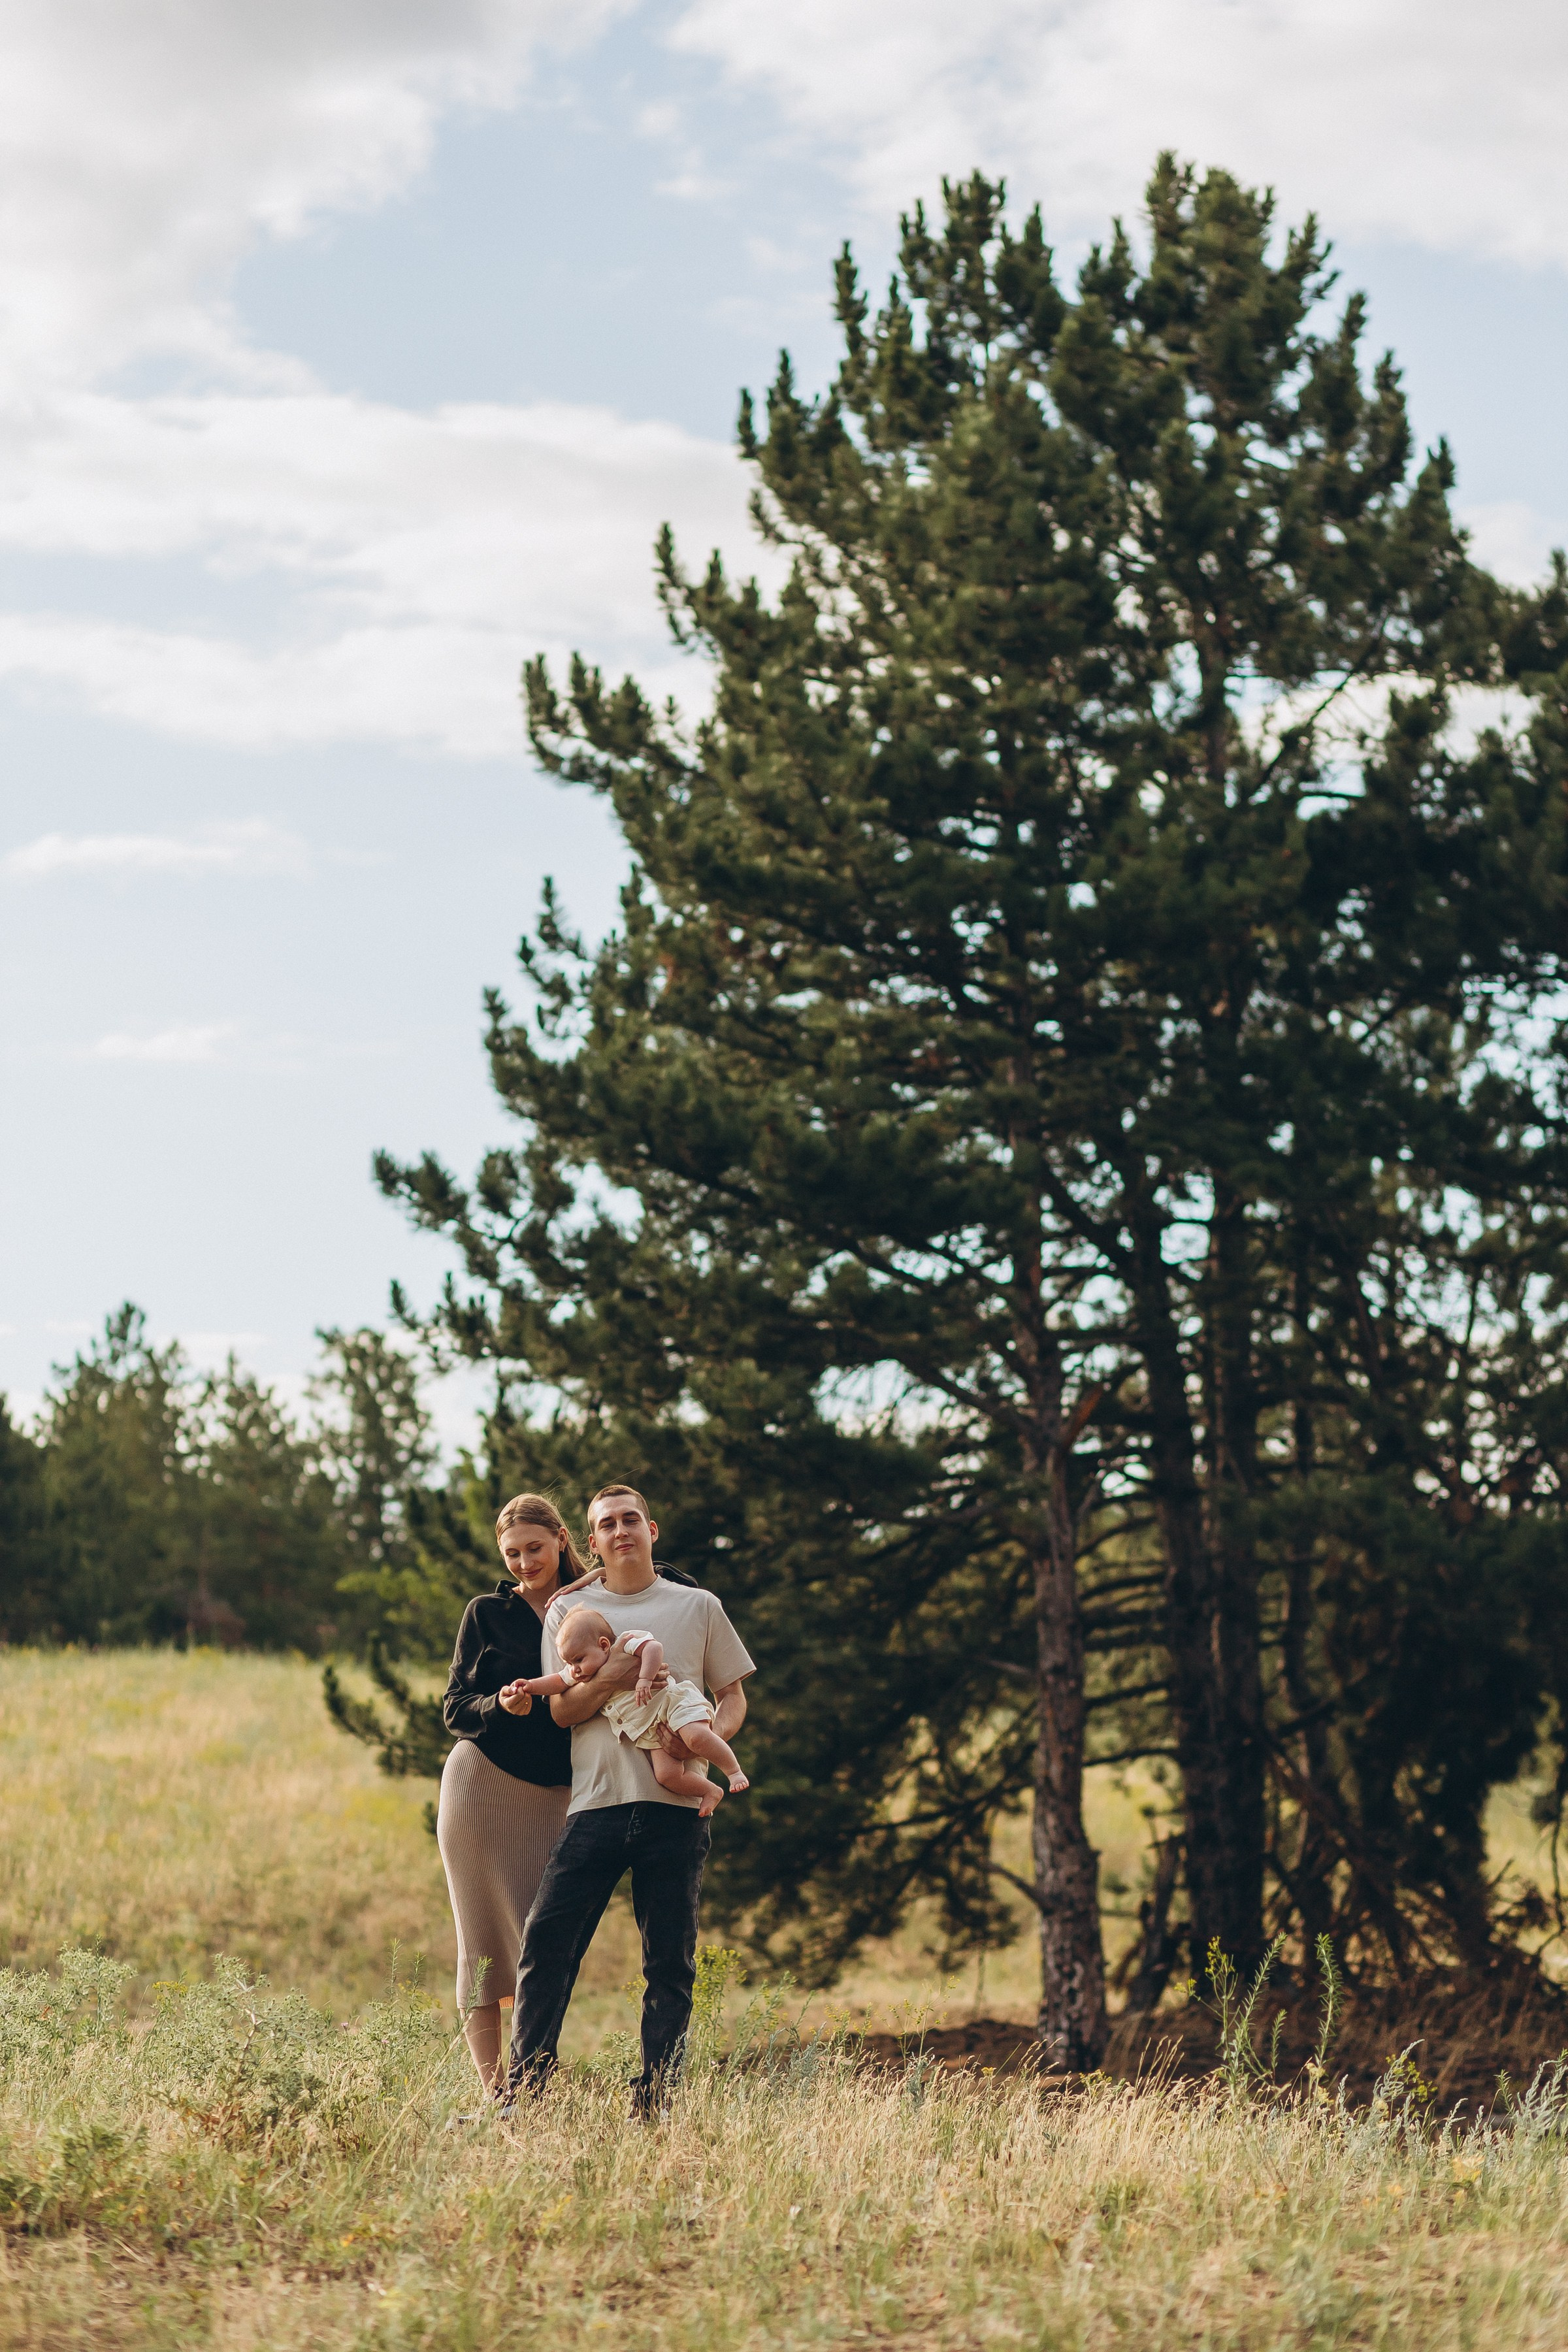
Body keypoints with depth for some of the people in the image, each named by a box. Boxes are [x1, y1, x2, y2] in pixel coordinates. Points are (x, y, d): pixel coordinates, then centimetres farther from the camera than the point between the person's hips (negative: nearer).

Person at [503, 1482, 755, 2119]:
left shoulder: (697, 1608, 15)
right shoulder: (568, 1612, 15)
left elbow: (733, 1696, 15)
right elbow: (561, 1709, 7)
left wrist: (708, 1738, -8)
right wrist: (609, 1680, -13)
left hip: (674, 1804, 0)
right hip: (596, 1799, 0)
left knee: (670, 1961, -1)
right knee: (547, 1943, -10)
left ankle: (653, 2103, 3)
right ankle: (521, 2097, -7)